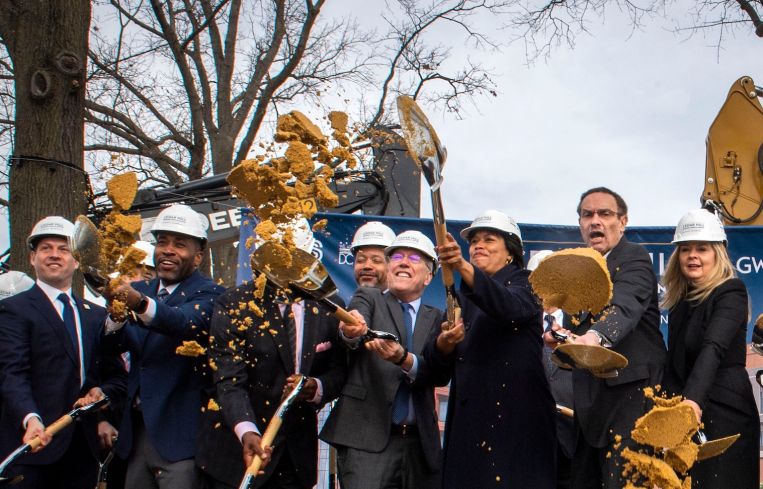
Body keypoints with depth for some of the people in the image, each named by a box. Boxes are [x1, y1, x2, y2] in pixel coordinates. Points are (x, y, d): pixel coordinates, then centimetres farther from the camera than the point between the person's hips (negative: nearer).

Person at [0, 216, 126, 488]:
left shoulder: (97, 315, 17)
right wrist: (31, 419, -29)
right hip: (33, 442, -5)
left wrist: (103, 392, -5)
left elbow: (117, 374, 17)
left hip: (85, 445, 5)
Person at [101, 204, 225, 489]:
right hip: (137, 431, 6)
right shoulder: (140, 290, 13)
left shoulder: (208, 294, -6)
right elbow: (114, 345, 1)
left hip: (180, 434, -6)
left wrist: (140, 304, -45)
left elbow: (188, 323, -28)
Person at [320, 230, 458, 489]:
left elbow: (441, 373, -2)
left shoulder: (436, 319, 14)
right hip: (367, 438, -3)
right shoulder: (368, 298, 8)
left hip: (420, 442, 3)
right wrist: (351, 332, -39)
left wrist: (404, 358, -21)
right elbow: (359, 321, -15)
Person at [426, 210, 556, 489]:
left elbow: (510, 306, -23)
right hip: (469, 416, 5)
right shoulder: (463, 295, 19)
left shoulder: (524, 282, 3)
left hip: (517, 416, -5)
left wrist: (462, 266, -37)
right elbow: (435, 356, 11)